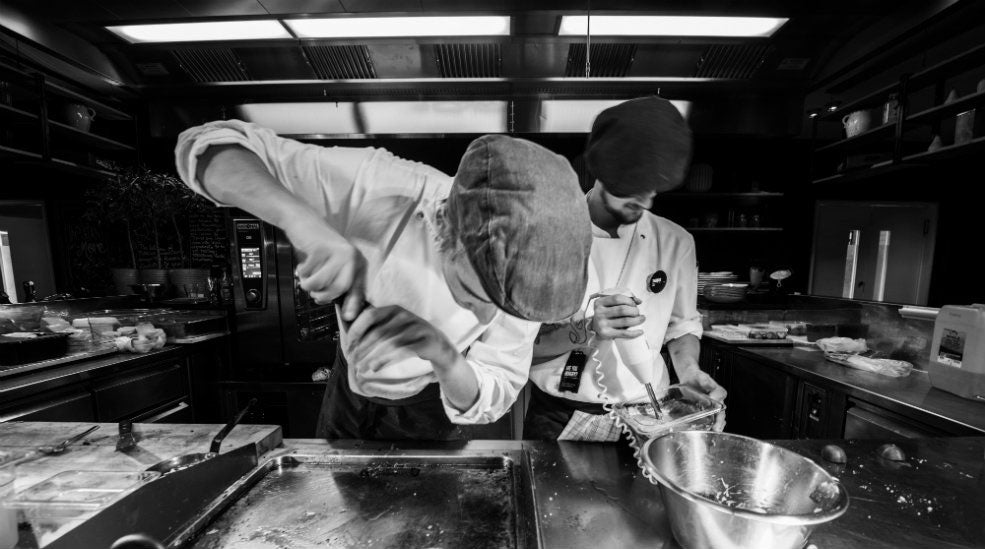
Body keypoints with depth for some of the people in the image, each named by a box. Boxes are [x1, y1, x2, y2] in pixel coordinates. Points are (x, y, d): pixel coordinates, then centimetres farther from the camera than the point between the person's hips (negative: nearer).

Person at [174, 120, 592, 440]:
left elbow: (494, 398, -24)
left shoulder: (521, 276, -31)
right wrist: (301, 217, -50)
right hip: (350, 387, 1)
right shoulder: (378, 187, -35)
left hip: (425, 410, 0)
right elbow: (208, 145, -28)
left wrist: (445, 358, -46)